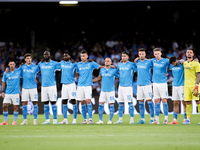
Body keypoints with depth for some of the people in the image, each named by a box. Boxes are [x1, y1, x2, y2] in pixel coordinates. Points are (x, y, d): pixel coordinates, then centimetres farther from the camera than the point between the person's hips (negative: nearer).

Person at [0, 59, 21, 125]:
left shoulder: (19, 71, 0)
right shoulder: (6, 73, 4)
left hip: (16, 93, -2)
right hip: (7, 93, 2)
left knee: (15, 107, 0)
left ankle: (14, 121, 10)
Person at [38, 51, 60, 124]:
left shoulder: (54, 64, 1)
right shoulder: (40, 64, 13)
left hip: (52, 85, -4)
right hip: (44, 86, 4)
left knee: (53, 102, -5)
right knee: (45, 103, 4)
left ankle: (55, 120, 0)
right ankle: (47, 120, 8)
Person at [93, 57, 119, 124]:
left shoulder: (114, 70, -2)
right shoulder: (102, 70, 10)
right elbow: (99, 77, 24)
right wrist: (91, 80, 19)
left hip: (111, 90, -4)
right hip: (103, 90, 4)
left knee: (111, 105, -1)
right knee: (100, 105, -1)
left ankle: (110, 120, 7)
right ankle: (101, 120, 6)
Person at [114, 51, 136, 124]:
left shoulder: (131, 64, -2)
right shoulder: (119, 65, 14)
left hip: (128, 86, -5)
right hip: (121, 85, 5)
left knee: (130, 102, -6)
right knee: (120, 103, 6)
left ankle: (131, 119, -2)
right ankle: (120, 119, 11)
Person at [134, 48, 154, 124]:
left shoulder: (149, 62, -4)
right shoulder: (137, 62, 10)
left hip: (147, 84, -5)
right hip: (139, 84, 5)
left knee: (149, 101, -6)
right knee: (140, 102, 4)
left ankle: (152, 118, -1)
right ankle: (142, 119, 9)